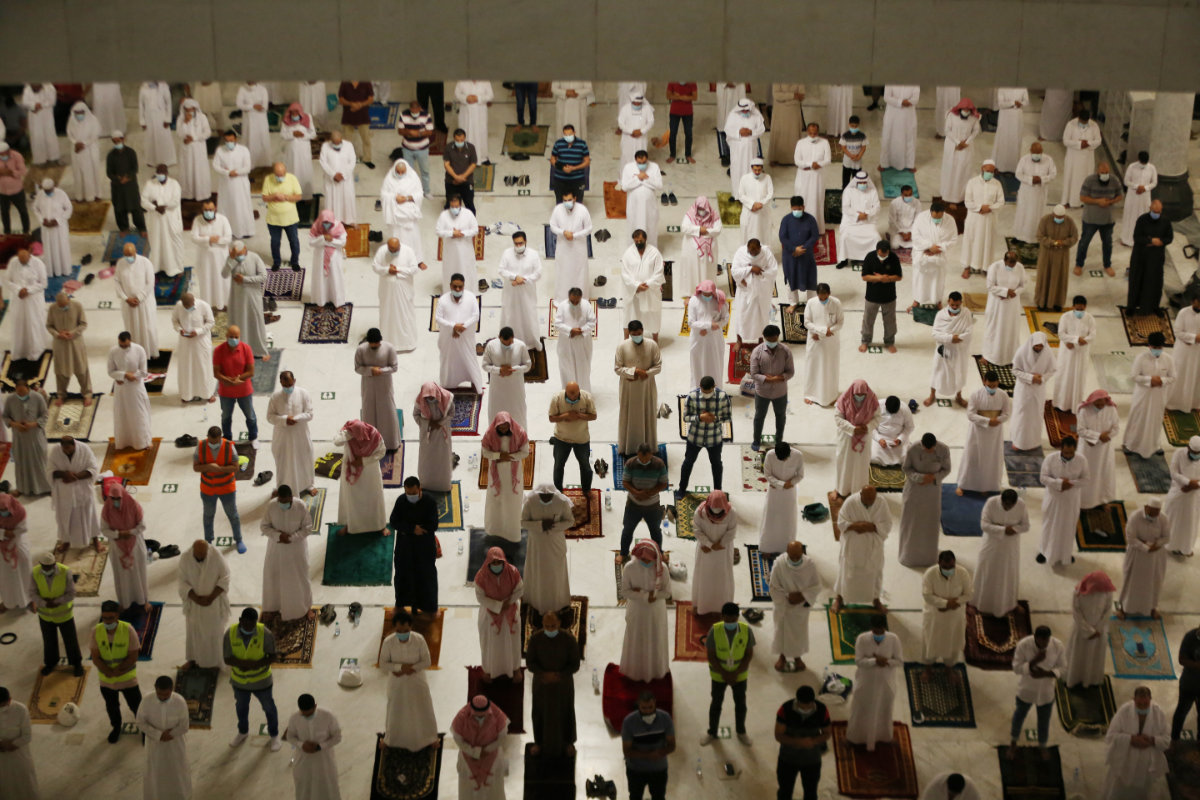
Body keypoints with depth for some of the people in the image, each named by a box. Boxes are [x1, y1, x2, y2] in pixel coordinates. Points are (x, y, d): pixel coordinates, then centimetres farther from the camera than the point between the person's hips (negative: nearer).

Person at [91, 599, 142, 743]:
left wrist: (116, 671, -24)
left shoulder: (128, 630, -22)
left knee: (135, 705, 13)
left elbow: (133, 657, -18)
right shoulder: (97, 631, -15)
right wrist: (109, 672, -26)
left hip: (127, 678, -2)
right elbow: (95, 658, -12)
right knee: (111, 707, 23)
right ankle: (116, 728, 50)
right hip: (106, 680, 3)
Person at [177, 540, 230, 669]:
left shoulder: (216, 555, -21)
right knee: (193, 631, 14)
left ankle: (213, 660, 27)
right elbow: (183, 582, -10)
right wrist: (196, 598, -21)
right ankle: (193, 659, 33)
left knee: (213, 631, 10)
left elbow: (225, 577, -13)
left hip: (214, 601, -1)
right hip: (194, 602, 1)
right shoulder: (184, 557, -18)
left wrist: (211, 597, -20)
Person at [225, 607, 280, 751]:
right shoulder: (230, 634, -20)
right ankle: (243, 732, 53)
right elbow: (227, 658, -16)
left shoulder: (265, 633, -25)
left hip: (261, 680, -2)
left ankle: (274, 735, 42)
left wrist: (258, 664, -34)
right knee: (241, 707, 26)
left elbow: (272, 656, -15)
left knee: (269, 708, 17)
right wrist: (243, 663, -34)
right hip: (239, 680, 2)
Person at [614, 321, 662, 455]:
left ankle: (648, 447, 26)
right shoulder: (622, 347, -10)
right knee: (628, 417, 10)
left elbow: (658, 366, -4)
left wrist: (645, 373, -20)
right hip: (628, 389, -1)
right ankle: (627, 448, 24)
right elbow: (617, 368, -8)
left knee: (648, 417, 11)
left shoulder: (652, 345, -8)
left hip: (647, 388, 1)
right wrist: (634, 371, -21)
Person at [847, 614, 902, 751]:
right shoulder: (862, 639, -18)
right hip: (866, 682, -1)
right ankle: (858, 738, 36)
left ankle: (881, 737, 41)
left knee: (883, 711, 18)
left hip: (886, 682, 1)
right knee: (861, 710, 14)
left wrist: (885, 661, -28)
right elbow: (858, 660, -20)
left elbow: (900, 661, -11)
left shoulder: (894, 639, -16)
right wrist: (875, 661, -34)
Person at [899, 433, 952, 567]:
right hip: (915, 486, -1)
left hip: (933, 487, 1)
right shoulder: (913, 449, -25)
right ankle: (910, 553, 25)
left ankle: (928, 554, 33)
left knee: (931, 520, 12)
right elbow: (906, 468, -11)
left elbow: (946, 469, -6)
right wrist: (920, 478, -26)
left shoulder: (944, 449, -21)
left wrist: (933, 478, -23)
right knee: (911, 519, 6)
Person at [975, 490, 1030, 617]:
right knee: (988, 574, 14)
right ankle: (985, 604, 35)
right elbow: (984, 524, -24)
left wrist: (1013, 529, -27)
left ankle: (1004, 604, 39)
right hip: (992, 543, -1)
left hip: (1011, 545, 1)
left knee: (1008, 575, 17)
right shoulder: (991, 502, -24)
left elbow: (1026, 526, -8)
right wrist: (1003, 530, -32)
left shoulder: (1021, 505, -19)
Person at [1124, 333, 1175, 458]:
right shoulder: (1141, 357, -15)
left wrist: (1162, 380, -22)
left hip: (1159, 396, 2)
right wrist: (1150, 379, -24)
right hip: (1143, 395, -2)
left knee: (1155, 419, 15)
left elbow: (1172, 377, -2)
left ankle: (1154, 445, 35)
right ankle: (1130, 444, 28)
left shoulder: (1168, 359, -8)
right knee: (1138, 419, 10)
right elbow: (1134, 376, -14)